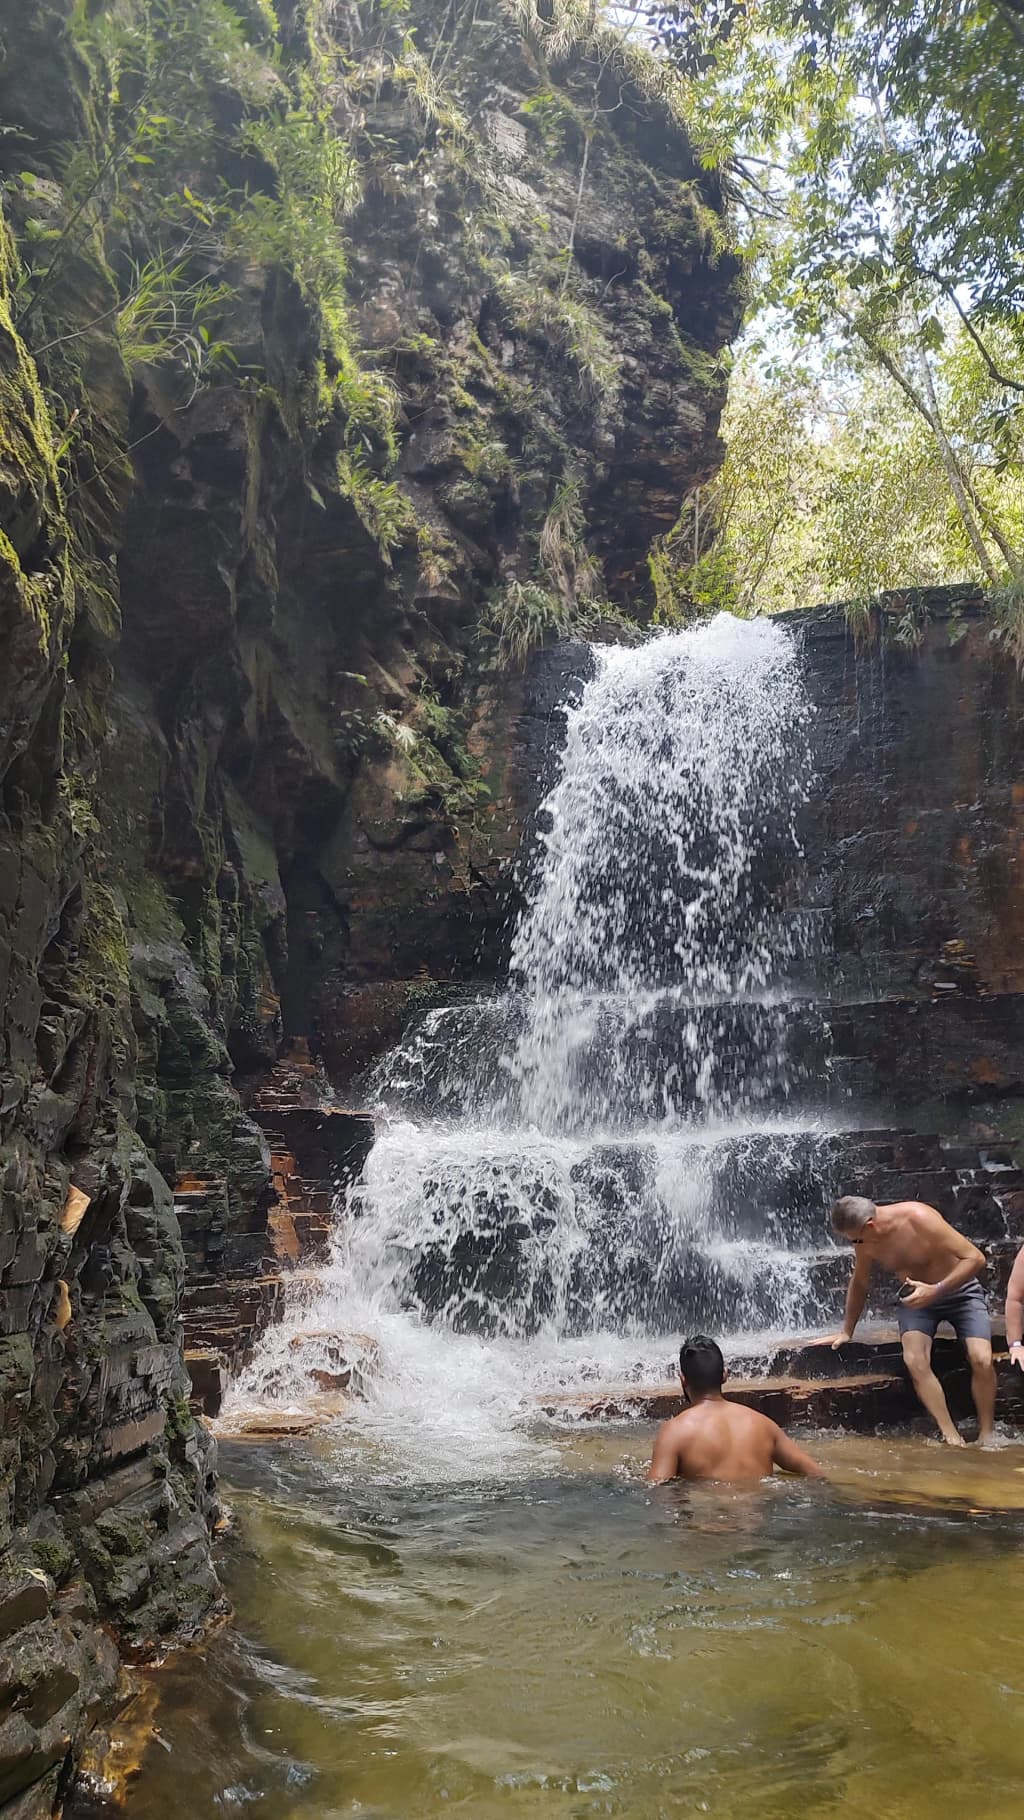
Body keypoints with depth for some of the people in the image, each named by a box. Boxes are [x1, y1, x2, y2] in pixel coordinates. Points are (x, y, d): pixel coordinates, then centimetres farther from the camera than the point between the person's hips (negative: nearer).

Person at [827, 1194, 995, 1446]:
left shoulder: (919, 1218, -30)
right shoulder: (865, 1239, -13)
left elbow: (975, 1257, -26)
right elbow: (860, 1283, 7)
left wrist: (936, 1290, -34)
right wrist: (847, 1331, 11)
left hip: (958, 1290, -3)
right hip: (915, 1298, 3)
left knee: (982, 1360, -23)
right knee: (914, 1360, -24)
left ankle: (986, 1435, -4)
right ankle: (951, 1437, -17)